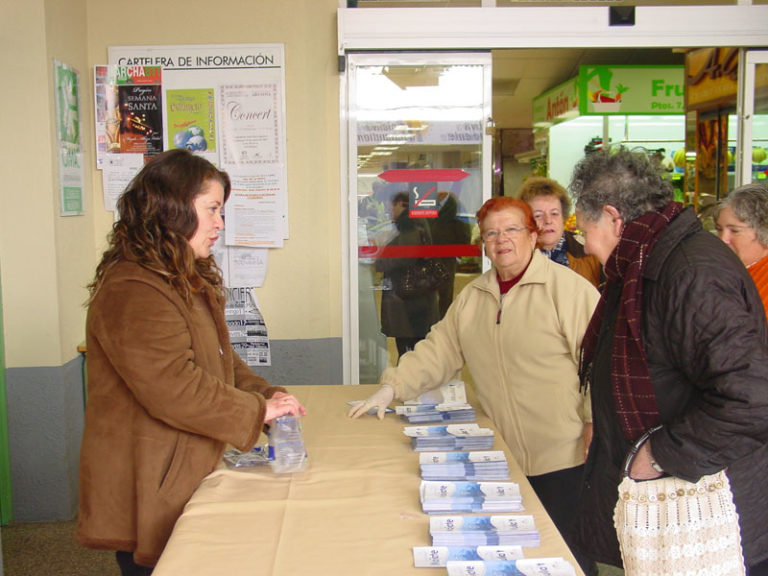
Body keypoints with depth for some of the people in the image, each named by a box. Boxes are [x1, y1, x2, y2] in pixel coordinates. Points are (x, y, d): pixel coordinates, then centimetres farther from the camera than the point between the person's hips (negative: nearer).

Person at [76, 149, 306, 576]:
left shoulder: (186, 280, 14)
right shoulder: (132, 292, -22)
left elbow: (219, 360, 16)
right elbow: (173, 389, -27)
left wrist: (266, 395, 0)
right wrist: (258, 411, -17)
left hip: (185, 481, 10)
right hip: (147, 492, -10)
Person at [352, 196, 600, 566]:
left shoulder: (568, 288, -8)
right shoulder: (472, 296, 12)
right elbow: (438, 350, 14)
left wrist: (596, 423, -15)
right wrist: (391, 388, 5)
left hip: (561, 458, -5)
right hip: (501, 458, 6)